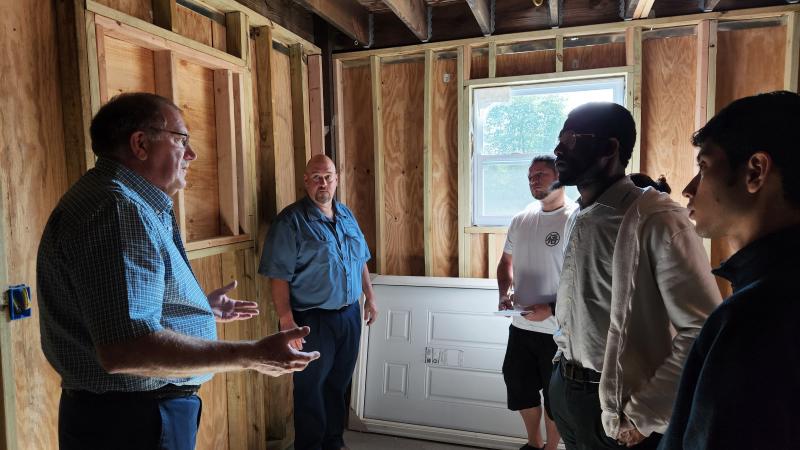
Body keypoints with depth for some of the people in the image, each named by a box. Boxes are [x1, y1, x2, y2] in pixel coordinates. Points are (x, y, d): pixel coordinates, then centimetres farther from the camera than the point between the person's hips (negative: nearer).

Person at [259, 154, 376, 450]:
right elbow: (278, 276, -17)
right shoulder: (291, 220, -14)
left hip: (349, 315, 7)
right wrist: (286, 321, -21)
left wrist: (370, 298, 16)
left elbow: (361, 261, 17)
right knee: (311, 389, 8)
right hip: (313, 320, -6)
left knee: (339, 383, 20)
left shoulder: (346, 215, 8)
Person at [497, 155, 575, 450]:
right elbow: (506, 262, 17)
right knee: (519, 385, 19)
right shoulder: (520, 220, 6)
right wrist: (504, 293, 0)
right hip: (521, 325, 7)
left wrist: (550, 308, -22)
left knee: (555, 394, 11)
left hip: (558, 329, -6)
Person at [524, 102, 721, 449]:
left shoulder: (656, 219, -19)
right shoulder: (578, 219, 6)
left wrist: (643, 417, -19)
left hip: (617, 404, -7)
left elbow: (704, 333, -23)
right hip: (565, 389, 7)